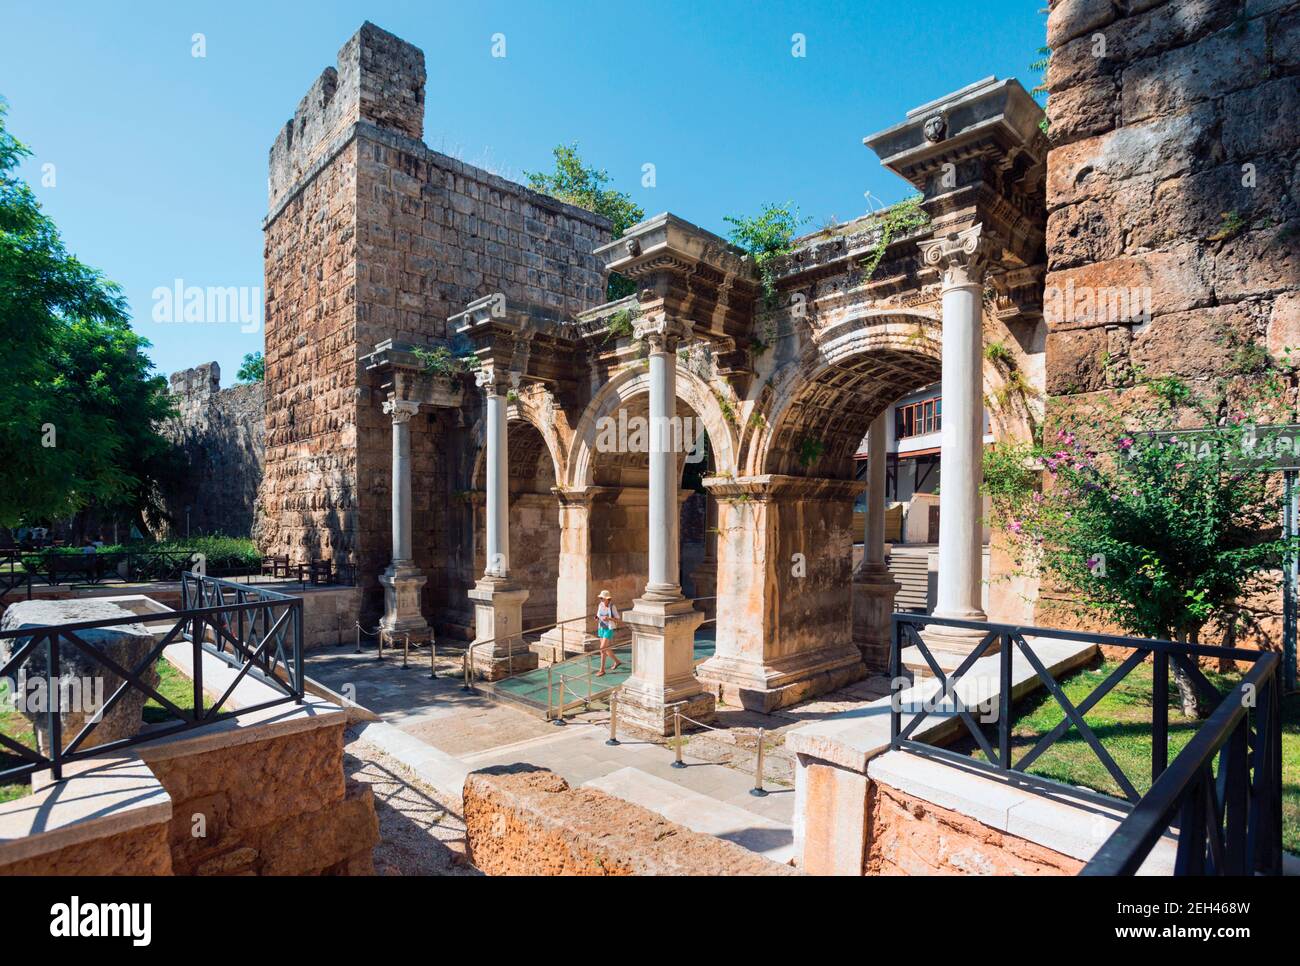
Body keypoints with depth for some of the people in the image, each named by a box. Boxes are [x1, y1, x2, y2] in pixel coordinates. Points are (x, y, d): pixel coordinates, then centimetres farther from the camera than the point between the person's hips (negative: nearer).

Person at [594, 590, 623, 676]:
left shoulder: (612, 607, -15)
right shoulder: (600, 605, 2)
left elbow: (618, 619, -10)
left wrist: (609, 618, -25)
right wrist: (597, 619, -9)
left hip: (609, 629, -7)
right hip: (601, 629, 7)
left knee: (602, 649, -12)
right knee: (606, 649, 16)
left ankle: (602, 670, -2)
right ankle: (617, 661, 40)